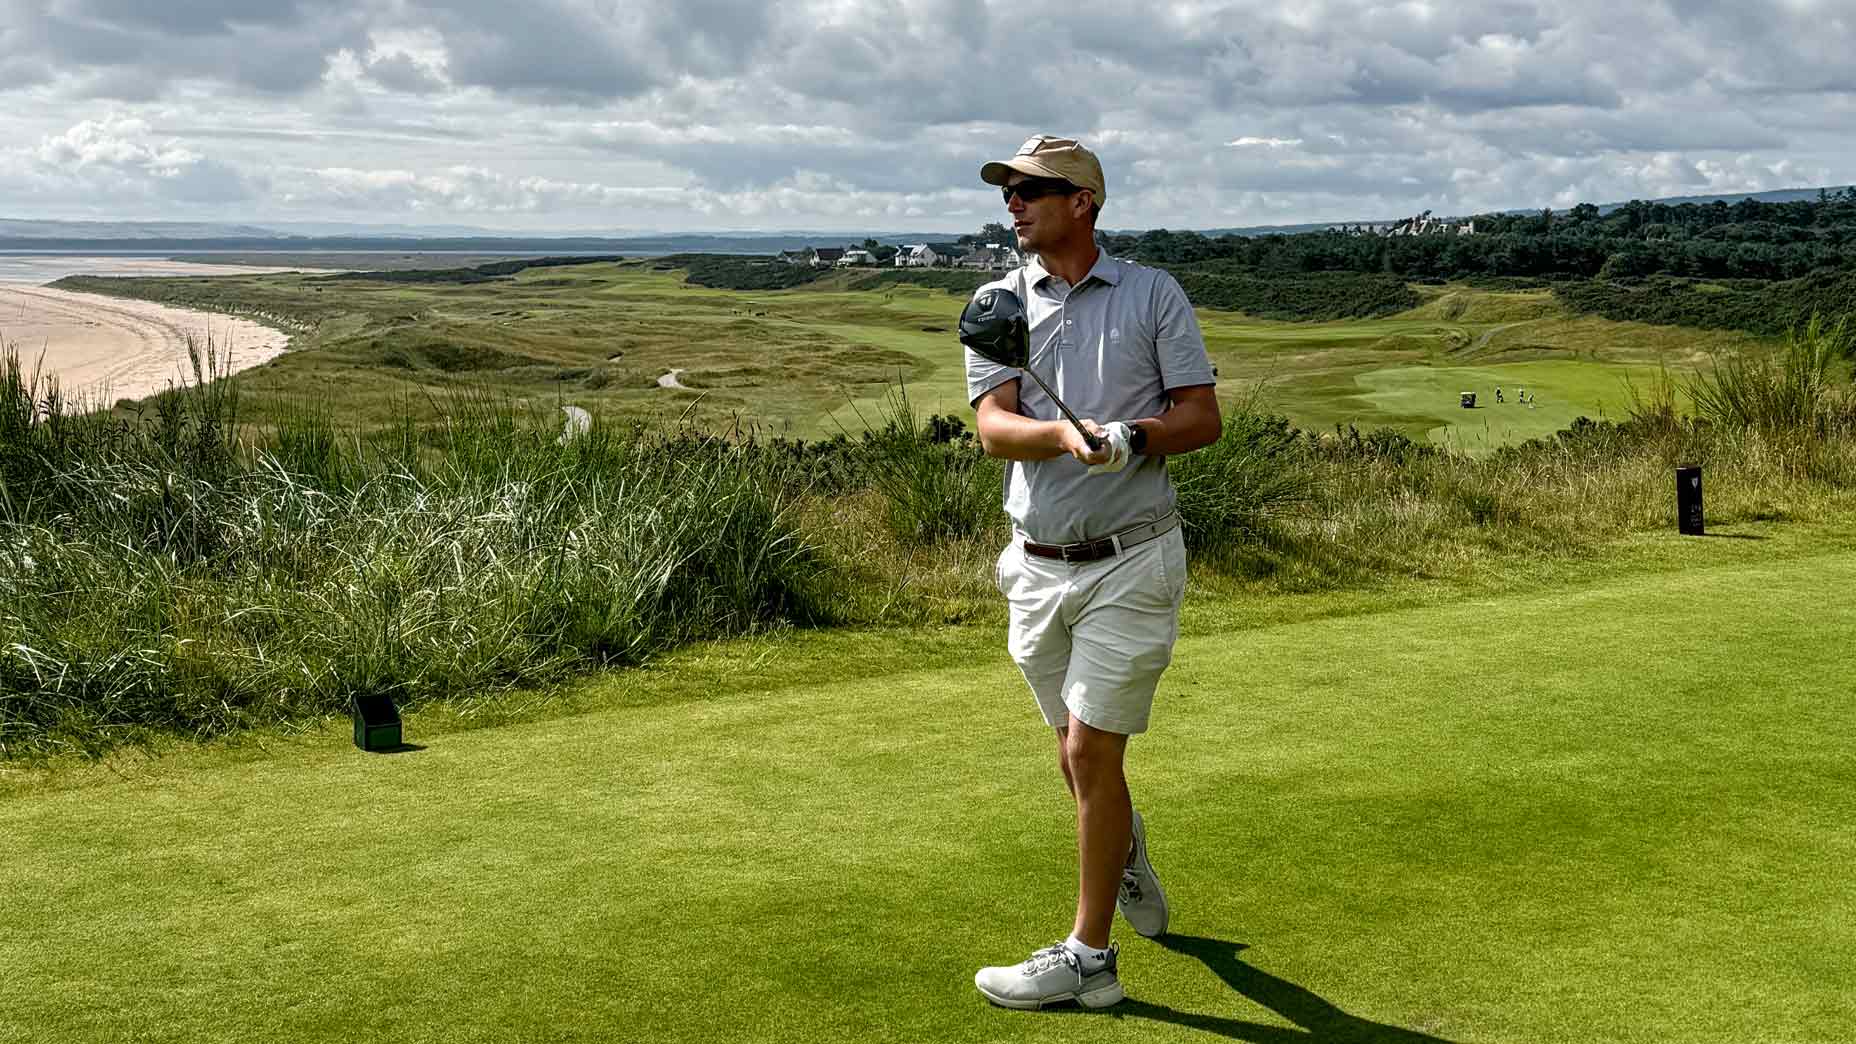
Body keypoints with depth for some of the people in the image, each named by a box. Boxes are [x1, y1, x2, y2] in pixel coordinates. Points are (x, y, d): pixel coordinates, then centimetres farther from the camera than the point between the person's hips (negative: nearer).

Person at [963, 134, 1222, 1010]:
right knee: (1075, 750, 15)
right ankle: (1124, 846, 46)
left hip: (1129, 561, -3)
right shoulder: (998, 304, 5)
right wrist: (1065, 434, -29)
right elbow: (994, 428, -9)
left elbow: (1204, 418, -2)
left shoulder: (1153, 293, 1)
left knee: (1092, 752, -5)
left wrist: (1133, 435, -21)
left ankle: (1088, 956, 5)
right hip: (1037, 566, 4)